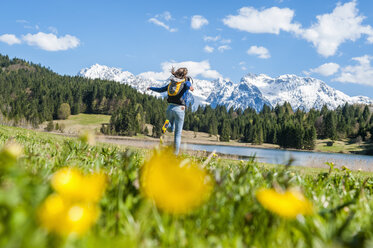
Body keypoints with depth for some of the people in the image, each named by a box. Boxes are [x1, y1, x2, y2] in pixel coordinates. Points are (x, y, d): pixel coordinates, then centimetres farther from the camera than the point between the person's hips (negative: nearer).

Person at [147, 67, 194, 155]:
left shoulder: (171, 83, 13)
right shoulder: (186, 82, 1)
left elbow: (160, 90, 20)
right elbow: (188, 85, -25)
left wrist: (151, 88, 37)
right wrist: (190, 87, -48)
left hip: (170, 108, 4)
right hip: (179, 109, -4)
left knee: (171, 129, 26)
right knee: (178, 134, 5)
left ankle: (167, 124, -9)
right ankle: (175, 154, -1)